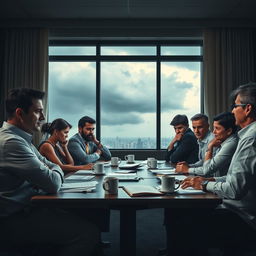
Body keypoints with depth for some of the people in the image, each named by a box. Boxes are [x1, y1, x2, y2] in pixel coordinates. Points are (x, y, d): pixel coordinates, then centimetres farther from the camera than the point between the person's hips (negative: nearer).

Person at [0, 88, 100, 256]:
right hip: (14, 220, -10)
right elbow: (54, 184, -24)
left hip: (26, 209, 10)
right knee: (89, 233, -19)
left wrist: (54, 172, -6)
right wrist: (57, 172, 0)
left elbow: (48, 164, 18)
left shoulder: (21, 138, 13)